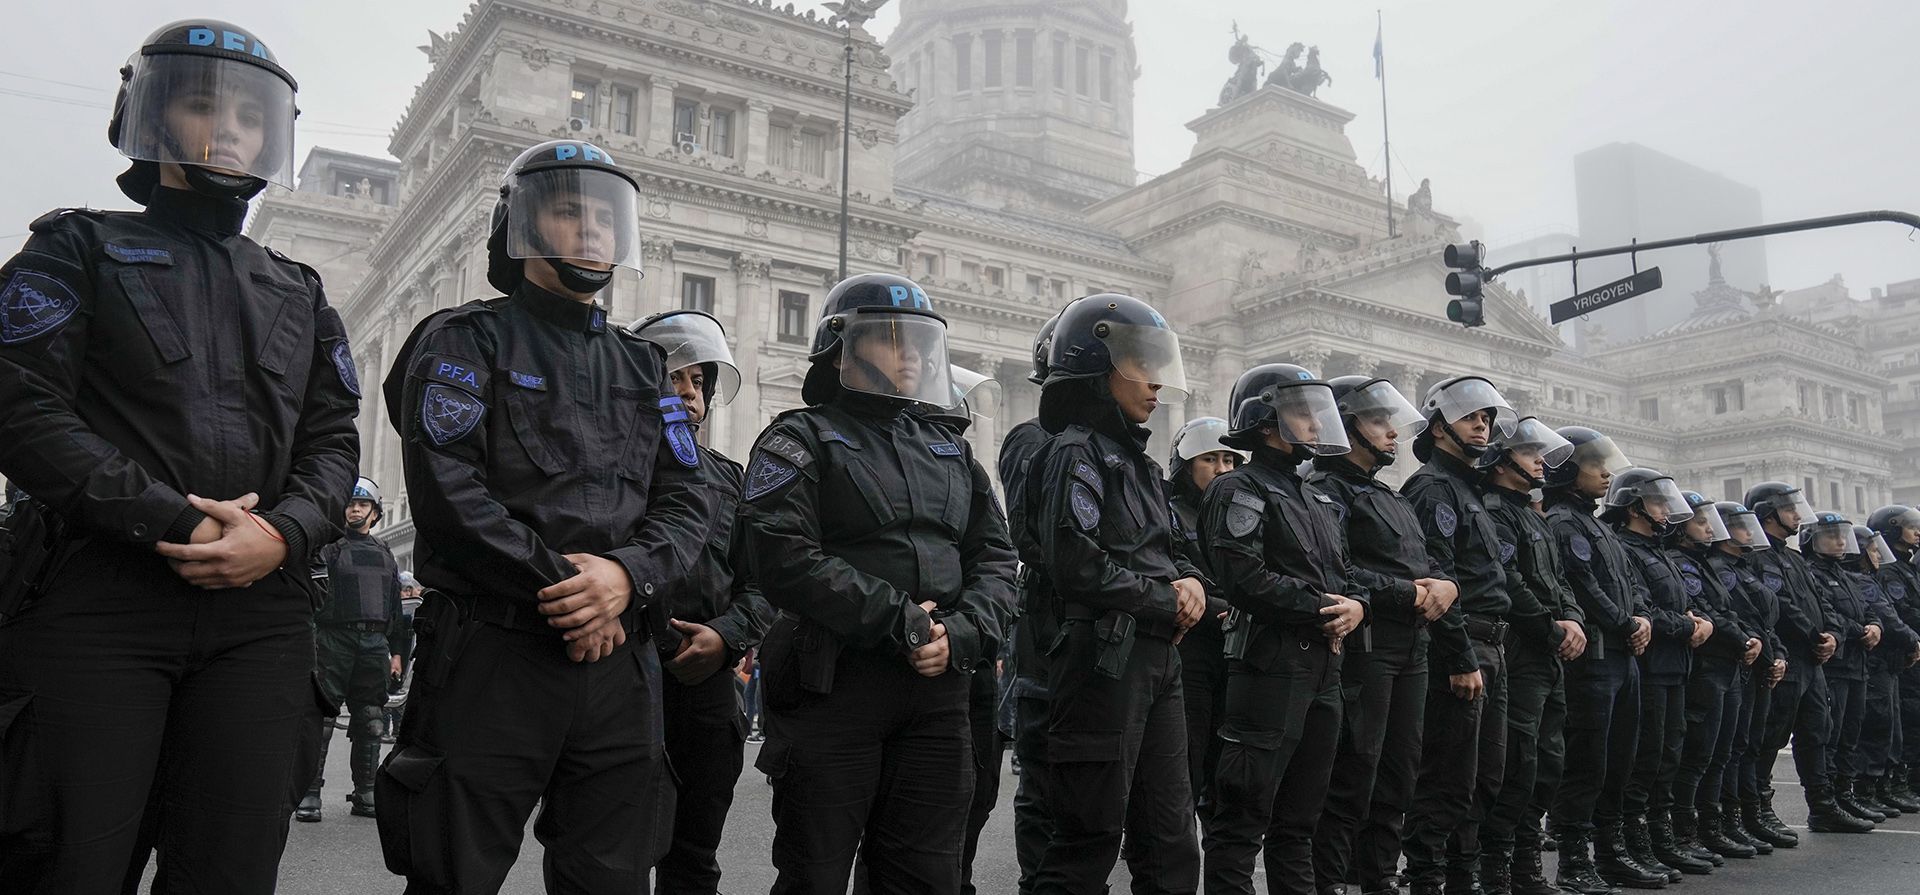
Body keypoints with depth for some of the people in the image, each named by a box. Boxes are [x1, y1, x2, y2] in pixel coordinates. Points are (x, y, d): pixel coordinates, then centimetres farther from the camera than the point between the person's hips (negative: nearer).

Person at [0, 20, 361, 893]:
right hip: (95, 603, -3)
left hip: (259, 615, 3)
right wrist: (170, 521, -14)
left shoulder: (300, 293, 21)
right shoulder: (79, 249, 10)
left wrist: (281, 534, -10)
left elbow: (333, 443, 11)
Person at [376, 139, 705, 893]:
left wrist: (627, 575, -12)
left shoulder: (644, 366, 17)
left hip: (620, 659, 5)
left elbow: (681, 503, 8)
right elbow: (447, 489, -11)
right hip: (493, 656, -5)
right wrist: (560, 586, -14)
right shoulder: (467, 341, 2)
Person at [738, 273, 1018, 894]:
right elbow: (784, 558, -15)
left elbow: (995, 557, 13)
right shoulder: (803, 440, 0)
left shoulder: (950, 450, 18)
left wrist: (961, 634, -7)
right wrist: (898, 619, -17)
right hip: (833, 686, -5)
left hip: (938, 689, 5)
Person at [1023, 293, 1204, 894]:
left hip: (1156, 659, 9)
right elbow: (1077, 564, -22)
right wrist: (1166, 602, -11)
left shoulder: (1137, 459, 18)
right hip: (1104, 659, -9)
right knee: (1091, 838, -2)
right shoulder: (1076, 453, -11)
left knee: (1170, 833, 15)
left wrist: (1190, 581, 1)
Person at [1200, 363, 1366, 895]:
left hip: (1324, 670, 9)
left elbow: (1344, 572, 22)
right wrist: (1321, 610, -14)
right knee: (1244, 817, -5)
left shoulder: (1317, 502, 22)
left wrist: (1355, 603, -1)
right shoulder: (1240, 491, -7)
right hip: (1269, 666, -9)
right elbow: (1246, 578, -19)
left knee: (1299, 818, 16)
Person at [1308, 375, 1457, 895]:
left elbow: (1425, 565, 21)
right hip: (1363, 644, -9)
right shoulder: (1328, 490, -6)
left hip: (1411, 650, 9)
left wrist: (1445, 587, -2)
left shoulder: (1390, 498, 24)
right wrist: (1410, 594, -13)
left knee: (1398, 775, 12)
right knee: (1354, 775, -7)